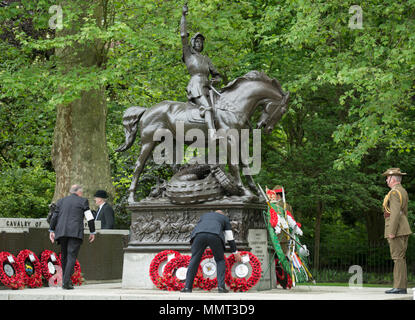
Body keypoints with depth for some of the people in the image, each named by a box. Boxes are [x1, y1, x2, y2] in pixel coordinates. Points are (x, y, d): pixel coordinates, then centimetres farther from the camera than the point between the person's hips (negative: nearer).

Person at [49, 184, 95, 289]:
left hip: (61, 232, 4)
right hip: (75, 232, -4)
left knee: (65, 256, 16)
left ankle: (66, 280, 19)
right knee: (71, 257, -8)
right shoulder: (83, 201, 6)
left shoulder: (61, 201, 16)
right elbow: (90, 218, 2)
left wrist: (51, 231, 12)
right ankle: (66, 282, -19)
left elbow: (54, 216, 11)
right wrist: (92, 232, 8)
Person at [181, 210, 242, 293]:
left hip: (200, 234, 1)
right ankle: (221, 286, 5)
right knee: (220, 260, 17)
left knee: (194, 260, 11)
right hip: (215, 236, -1)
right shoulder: (224, 218, 35)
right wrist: (235, 252, 43)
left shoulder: (204, 215, 42)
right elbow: (230, 238, 34)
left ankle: (187, 287, 5)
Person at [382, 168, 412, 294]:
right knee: (401, 258, 9)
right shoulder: (403, 191, 18)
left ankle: (399, 287, -10)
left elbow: (395, 213, -22)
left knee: (398, 258, -9)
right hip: (403, 230, 10)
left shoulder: (395, 192, -14)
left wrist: (392, 232, -22)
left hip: (396, 230, -10)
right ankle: (402, 286, 9)